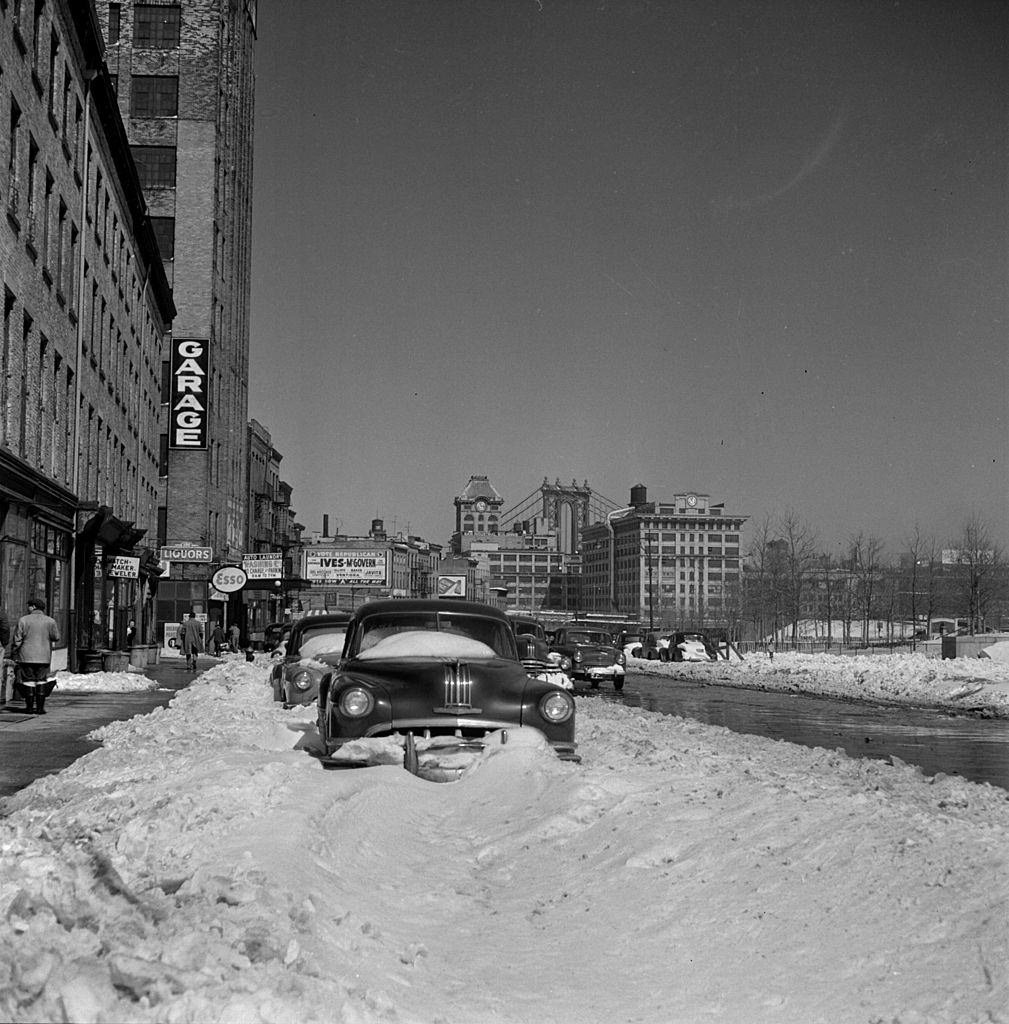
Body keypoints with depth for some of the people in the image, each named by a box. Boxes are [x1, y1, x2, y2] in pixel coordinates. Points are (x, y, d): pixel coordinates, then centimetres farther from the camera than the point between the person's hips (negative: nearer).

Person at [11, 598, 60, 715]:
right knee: (41, 681, 5)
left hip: (27, 657, -1)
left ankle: (30, 707, 4)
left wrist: (13, 652, 9)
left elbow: (17, 640, -4)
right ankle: (40, 707, 2)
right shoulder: (50, 621, 0)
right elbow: (56, 638, 3)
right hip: (44, 657, 1)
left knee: (28, 681, 4)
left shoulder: (23, 620, -4)